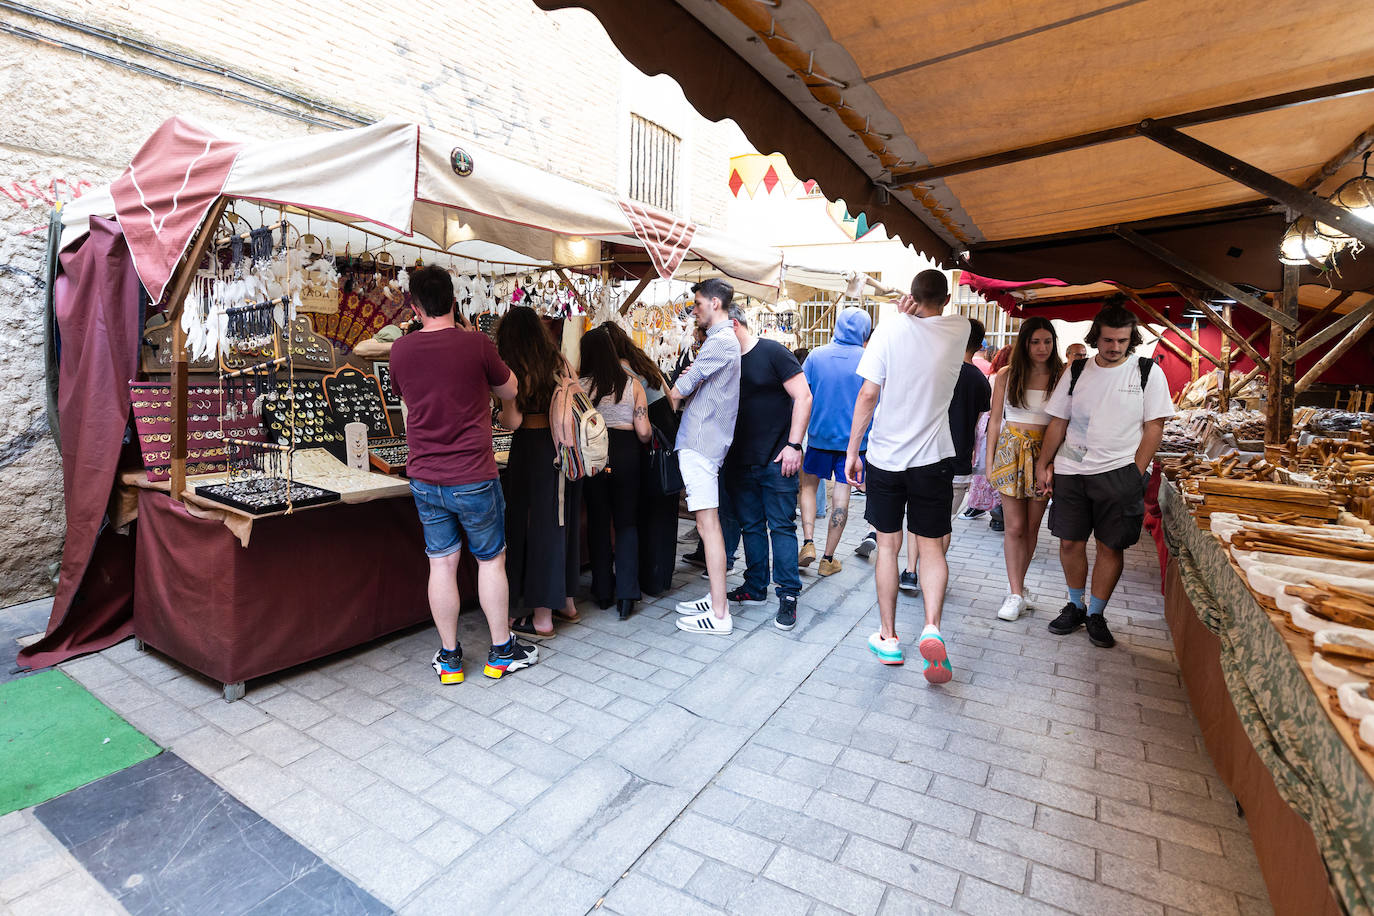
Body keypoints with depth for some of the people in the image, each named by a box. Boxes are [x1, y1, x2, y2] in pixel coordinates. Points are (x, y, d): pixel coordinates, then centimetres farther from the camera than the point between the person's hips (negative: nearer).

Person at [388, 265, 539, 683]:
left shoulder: (401, 350, -1)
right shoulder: (477, 343, -12)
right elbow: (509, 391, 3)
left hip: (425, 479, 3)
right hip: (474, 477, -3)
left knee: (442, 564, 11)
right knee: (491, 560, 11)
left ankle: (449, 657, 22)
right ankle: (502, 651, 23)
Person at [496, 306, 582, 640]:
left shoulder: (517, 369, -9)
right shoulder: (561, 363, 7)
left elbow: (512, 421, -11)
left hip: (533, 447, -6)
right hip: (566, 447, 6)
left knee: (537, 525, 2)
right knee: (563, 522, 16)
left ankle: (542, 617, 9)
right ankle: (566, 602, 29)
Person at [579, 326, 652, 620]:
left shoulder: (580, 385, -5)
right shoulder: (632, 384, -2)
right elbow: (644, 432, -7)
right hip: (626, 454, 1)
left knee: (598, 522, 13)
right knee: (626, 523, 10)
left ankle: (603, 591, 22)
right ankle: (626, 595, 5)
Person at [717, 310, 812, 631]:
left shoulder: (772, 352, -6)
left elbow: (803, 397, -10)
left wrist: (793, 445, -15)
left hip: (776, 459, -6)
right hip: (740, 461, 6)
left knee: (781, 525, -1)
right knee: (750, 525, 13)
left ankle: (789, 595, 8)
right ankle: (755, 588, 26)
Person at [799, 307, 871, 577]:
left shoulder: (816, 356, -3)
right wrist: (870, 438, 11)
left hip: (819, 435, 1)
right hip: (854, 437, 0)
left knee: (809, 485, 18)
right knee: (842, 494, 6)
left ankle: (808, 543, 4)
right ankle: (828, 559, 12)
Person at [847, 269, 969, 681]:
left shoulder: (891, 328, -6)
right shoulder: (959, 329, 2)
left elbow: (868, 393, -10)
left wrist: (851, 451, -3)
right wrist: (910, 316, 4)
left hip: (885, 457, -1)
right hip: (933, 459, 1)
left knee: (888, 546, 9)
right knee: (932, 547, 10)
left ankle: (888, 637, 18)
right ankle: (932, 628, -9)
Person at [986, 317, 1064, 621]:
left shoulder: (1061, 377, 1)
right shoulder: (1007, 376, 3)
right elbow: (996, 420, 6)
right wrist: (990, 461, 4)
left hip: (1043, 453, 0)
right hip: (1011, 450, 0)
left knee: (1031, 527, 7)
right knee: (1015, 527, -3)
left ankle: (1016, 585, 24)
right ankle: (1016, 594, 5)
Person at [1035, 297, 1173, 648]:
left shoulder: (1148, 373, 1)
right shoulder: (1076, 372, 7)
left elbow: (1154, 426, 0)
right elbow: (1058, 422, 10)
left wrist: (1136, 472, -7)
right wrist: (1044, 464, 6)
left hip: (1120, 473, -2)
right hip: (1070, 471, 2)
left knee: (1111, 546, 3)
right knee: (1070, 541, 6)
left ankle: (1096, 613, 18)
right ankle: (1075, 606, 24)